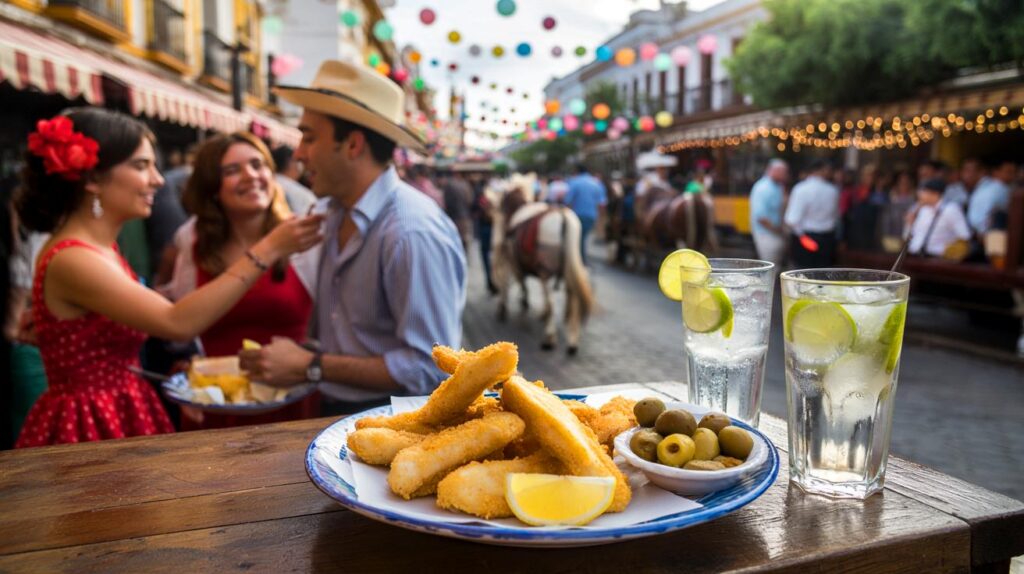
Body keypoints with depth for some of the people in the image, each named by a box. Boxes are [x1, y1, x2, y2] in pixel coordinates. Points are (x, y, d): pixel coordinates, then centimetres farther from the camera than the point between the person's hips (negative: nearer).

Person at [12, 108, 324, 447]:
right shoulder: (70, 260, -22)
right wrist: (267, 250, -32)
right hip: (89, 429, -9)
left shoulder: (100, 249, 6)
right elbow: (178, 323, -32)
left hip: (119, 416, 9)